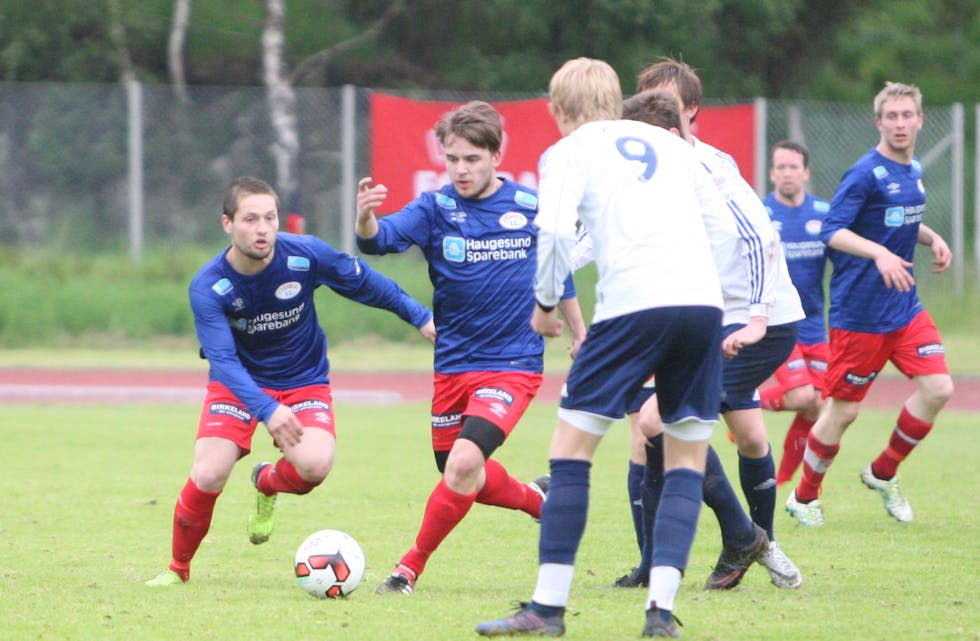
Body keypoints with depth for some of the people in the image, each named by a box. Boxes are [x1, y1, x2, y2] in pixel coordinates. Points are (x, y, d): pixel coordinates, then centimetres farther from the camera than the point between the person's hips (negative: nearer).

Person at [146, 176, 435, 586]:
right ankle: (178, 568, 8)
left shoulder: (306, 255, -20)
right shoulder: (207, 287, -23)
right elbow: (223, 360, -30)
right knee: (208, 475, -19)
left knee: (314, 464, -26)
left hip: (304, 380, 1)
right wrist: (268, 410, -44)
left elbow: (365, 283, -2)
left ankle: (267, 483, 11)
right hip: (238, 384, -1)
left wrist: (421, 317, 4)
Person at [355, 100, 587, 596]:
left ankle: (411, 569, -7)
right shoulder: (436, 208, -5)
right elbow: (382, 239, -25)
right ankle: (535, 498, 45)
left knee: (464, 462, -22)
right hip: (453, 364, 3)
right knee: (458, 473, 15)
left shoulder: (530, 207, -3)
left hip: (513, 364, -3)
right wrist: (366, 219, -47)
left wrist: (580, 337, 21)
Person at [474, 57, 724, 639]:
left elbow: (556, 232, -4)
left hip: (635, 304, -4)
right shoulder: (671, 144, 25)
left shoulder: (569, 151, 10)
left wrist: (545, 302, 9)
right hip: (704, 300, 4)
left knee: (571, 449, 4)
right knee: (688, 460, 11)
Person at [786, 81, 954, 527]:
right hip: (859, 314, -7)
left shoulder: (913, 170, 11)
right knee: (843, 410, 0)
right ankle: (804, 497, 20)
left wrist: (933, 239, 8)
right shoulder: (865, 173, -14)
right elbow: (832, 232, -22)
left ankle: (883, 473, 13)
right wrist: (879, 252, -37)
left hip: (905, 308, 7)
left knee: (938, 387, -7)